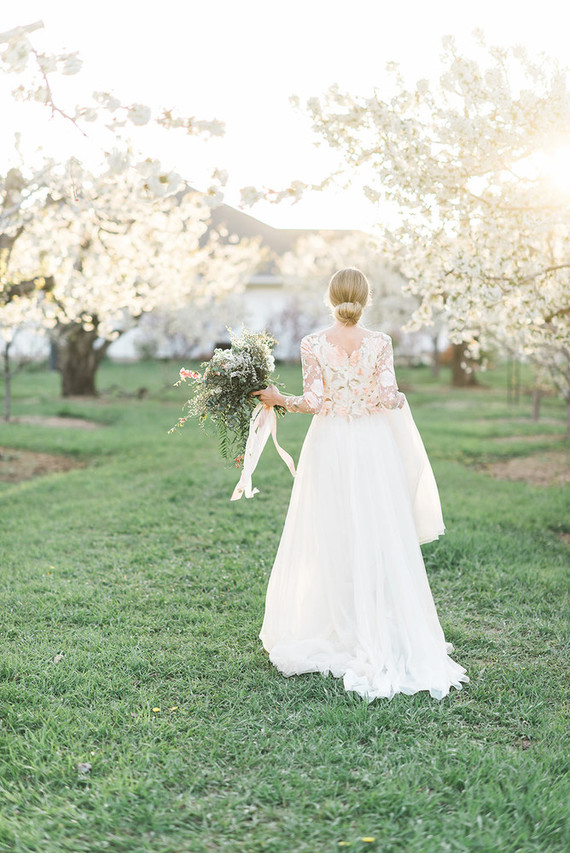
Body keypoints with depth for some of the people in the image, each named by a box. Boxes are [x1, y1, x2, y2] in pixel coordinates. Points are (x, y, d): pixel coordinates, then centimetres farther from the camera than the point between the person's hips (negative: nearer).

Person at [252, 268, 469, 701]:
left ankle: (331, 633, 17)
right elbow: (388, 396, -9)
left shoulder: (313, 344, -5)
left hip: (329, 445, 1)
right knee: (378, 542, 5)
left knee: (329, 541, 9)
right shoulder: (379, 342, -4)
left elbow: (314, 401, -8)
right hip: (374, 445, 0)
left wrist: (278, 399, 7)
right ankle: (383, 638, 9)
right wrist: (401, 403, 12)